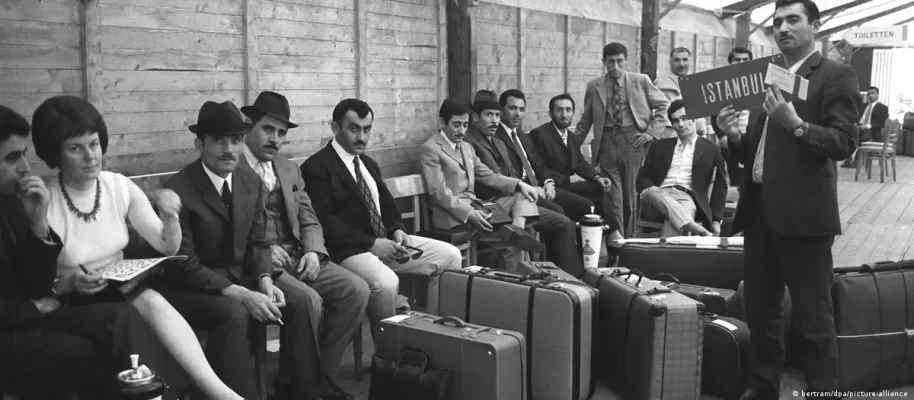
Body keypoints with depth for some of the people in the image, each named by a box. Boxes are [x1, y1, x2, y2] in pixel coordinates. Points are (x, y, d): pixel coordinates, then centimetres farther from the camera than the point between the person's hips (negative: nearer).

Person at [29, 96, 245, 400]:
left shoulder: (120, 187, -1)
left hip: (121, 291, 3)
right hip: (70, 307, -3)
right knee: (149, 302, -31)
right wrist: (67, 283, -27)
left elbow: (167, 247, 0)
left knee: (151, 301, -31)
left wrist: (170, 218, -21)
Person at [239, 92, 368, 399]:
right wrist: (262, 249, -21)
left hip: (296, 256, 7)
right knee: (308, 300, -30)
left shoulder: (290, 170, 19)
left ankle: (319, 374, -3)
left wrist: (313, 252, -4)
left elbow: (309, 221, 15)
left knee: (356, 289, -13)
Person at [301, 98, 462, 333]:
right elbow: (323, 221, -16)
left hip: (385, 240, 8)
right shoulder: (317, 167, -7)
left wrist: (397, 230, -2)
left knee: (450, 255, -1)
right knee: (385, 281, -36)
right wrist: (370, 243, -21)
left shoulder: (369, 164, 21)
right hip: (348, 249, -8)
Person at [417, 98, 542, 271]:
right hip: (451, 213, -8)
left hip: (474, 206, 8)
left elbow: (487, 176, 18)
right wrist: (469, 213, -28)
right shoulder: (430, 149, -6)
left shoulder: (467, 148, 21)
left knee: (523, 196, -9)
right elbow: (438, 192, -15)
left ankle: (517, 230, -32)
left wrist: (519, 184, 1)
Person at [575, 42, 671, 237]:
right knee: (613, 195, -5)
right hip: (607, 141, 1)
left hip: (633, 140, 0)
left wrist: (651, 132, -2)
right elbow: (585, 120, 16)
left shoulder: (641, 81, 6)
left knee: (631, 195, 3)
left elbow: (664, 106, 9)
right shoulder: (594, 86, 9)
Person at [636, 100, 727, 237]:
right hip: (658, 197, 2)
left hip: (687, 199, -2)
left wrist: (716, 220, 3)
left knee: (672, 225, -38)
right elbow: (643, 177, 16)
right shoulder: (660, 146, 22)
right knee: (651, 192, -36)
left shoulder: (710, 149, 16)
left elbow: (720, 186, 13)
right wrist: (650, 190, -9)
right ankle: (696, 229, -48)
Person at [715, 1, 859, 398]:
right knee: (759, 312, 15)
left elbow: (845, 142, -13)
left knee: (813, 319, 0)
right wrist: (735, 135, -1)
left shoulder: (836, 75, -2)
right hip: (760, 209, 7)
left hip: (803, 213, -7)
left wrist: (797, 124, -27)